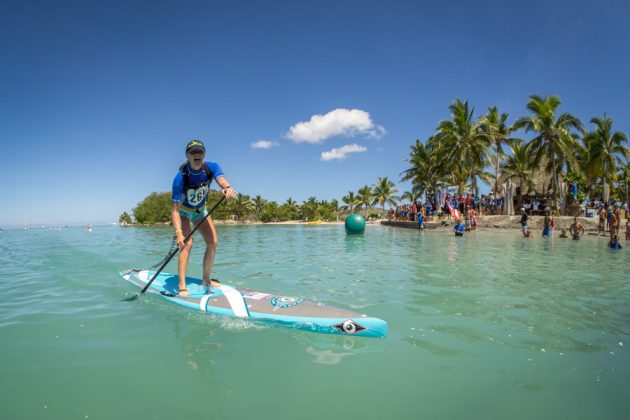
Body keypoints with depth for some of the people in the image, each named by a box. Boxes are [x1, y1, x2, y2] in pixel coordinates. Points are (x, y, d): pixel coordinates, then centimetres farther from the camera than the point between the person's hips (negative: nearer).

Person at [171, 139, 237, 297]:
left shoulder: (211, 167, -23)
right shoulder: (180, 177, -33)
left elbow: (221, 178, -46)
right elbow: (175, 208, -34)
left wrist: (228, 187, -71)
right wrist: (178, 232, -45)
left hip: (200, 210, 4)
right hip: (183, 211, -4)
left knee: (213, 242, -2)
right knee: (187, 243, -21)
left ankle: (206, 280, 14)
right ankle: (182, 288, -18)